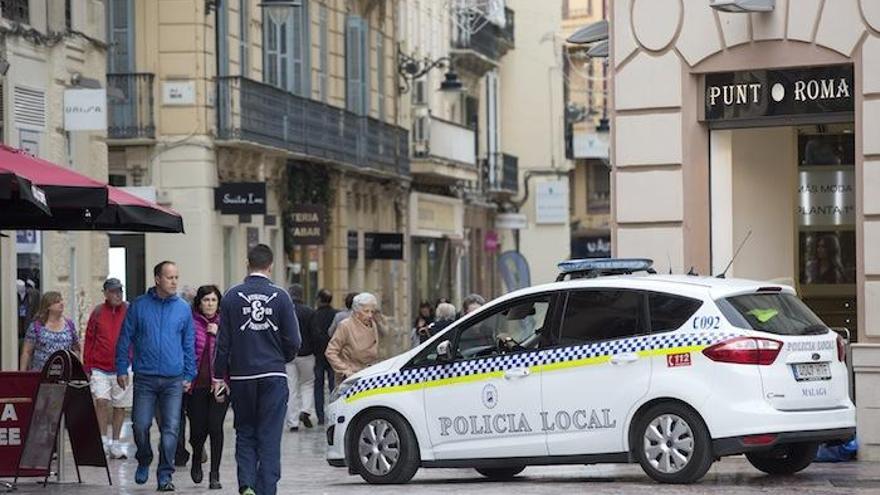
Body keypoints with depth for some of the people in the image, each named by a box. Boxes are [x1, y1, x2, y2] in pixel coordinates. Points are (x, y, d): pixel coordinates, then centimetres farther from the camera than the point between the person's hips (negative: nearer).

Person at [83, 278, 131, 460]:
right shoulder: (98, 312, 2)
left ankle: (115, 444, 19)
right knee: (101, 401, -16)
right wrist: (87, 367, 2)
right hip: (99, 369, -1)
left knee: (120, 406, 7)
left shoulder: (129, 311, 2)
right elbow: (89, 341, 6)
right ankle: (102, 441, -7)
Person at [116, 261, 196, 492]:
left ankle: (165, 475, 3)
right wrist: (122, 370, 1)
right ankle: (144, 462, 25)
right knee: (140, 425, -1)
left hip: (174, 380, 1)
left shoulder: (183, 308, 6)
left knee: (170, 428, -4)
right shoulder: (139, 306, 2)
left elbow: (189, 344, 11)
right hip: (145, 378, -1)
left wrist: (189, 375, 7)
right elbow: (125, 340, 6)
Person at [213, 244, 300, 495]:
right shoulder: (280, 296, -4)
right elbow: (293, 341, -2)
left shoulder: (232, 296, -2)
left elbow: (223, 341, 0)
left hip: (241, 377, 1)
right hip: (274, 376, -1)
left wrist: (219, 375, 8)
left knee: (245, 434, 12)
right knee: (270, 436, 3)